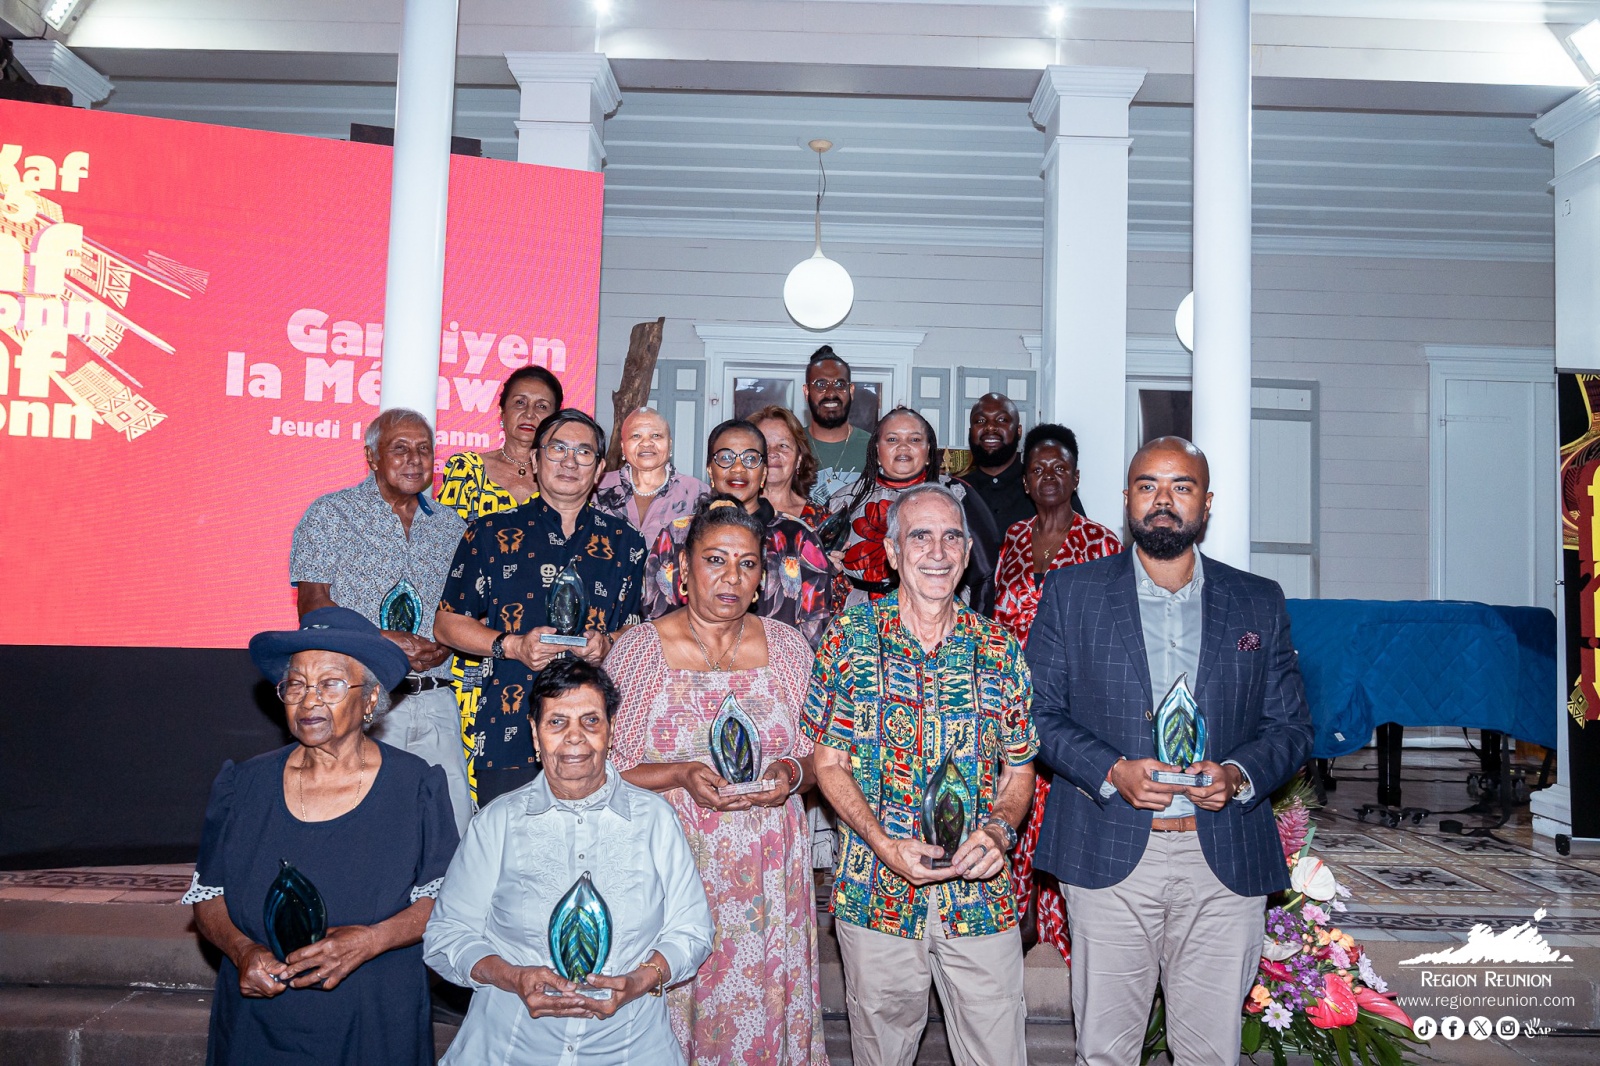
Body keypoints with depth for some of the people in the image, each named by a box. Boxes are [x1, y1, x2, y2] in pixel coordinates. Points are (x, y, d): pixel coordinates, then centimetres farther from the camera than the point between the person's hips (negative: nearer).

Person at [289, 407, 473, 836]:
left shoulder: (452, 527, 15)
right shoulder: (331, 514, 4)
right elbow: (314, 607, -3)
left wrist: (445, 645, -6)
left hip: (435, 703, 3)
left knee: (453, 828, -3)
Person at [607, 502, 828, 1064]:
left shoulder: (788, 647, 4)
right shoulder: (639, 649, -3)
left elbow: (821, 759, 10)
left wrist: (792, 773, -12)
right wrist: (683, 775, -18)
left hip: (767, 876, 2)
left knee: (764, 1012, 7)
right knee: (673, 1007, 4)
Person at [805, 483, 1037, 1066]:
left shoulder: (1000, 650, 1)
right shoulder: (851, 635, -3)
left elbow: (1019, 771, 8)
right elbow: (829, 762, -2)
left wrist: (999, 830, -13)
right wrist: (883, 843, -16)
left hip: (982, 900, 1)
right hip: (877, 893, -1)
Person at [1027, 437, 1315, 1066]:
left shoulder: (1259, 603, 10)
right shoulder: (1072, 594, 5)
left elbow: (1292, 726, 10)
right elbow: (1039, 712, 3)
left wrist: (1238, 775, -10)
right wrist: (1112, 772, -13)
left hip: (1226, 862, 1)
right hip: (1109, 853, -1)